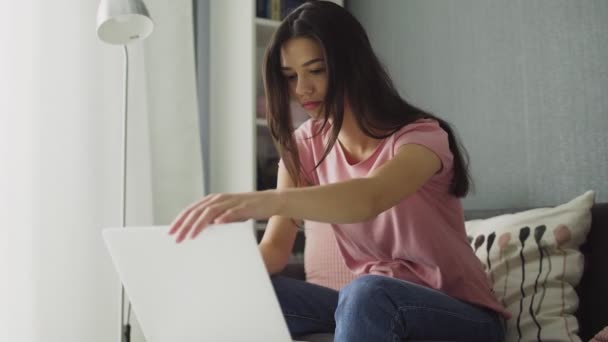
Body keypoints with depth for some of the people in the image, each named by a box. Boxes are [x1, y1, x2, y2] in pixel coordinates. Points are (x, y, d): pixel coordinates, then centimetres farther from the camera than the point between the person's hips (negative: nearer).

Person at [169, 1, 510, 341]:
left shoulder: (421, 136, -18)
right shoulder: (304, 146, 0)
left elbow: (369, 199, -42)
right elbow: (275, 246, -10)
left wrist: (265, 200, -59)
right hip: (372, 307, 5)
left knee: (366, 293, -37)